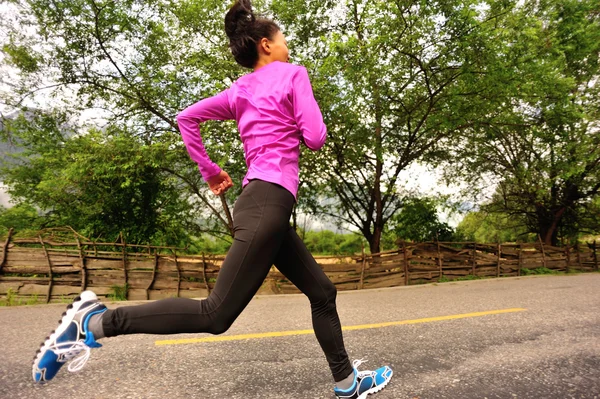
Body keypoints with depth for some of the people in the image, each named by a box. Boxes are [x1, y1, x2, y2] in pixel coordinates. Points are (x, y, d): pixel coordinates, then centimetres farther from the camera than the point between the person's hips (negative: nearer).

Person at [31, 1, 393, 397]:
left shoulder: (240, 90, 20)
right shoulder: (293, 73, 1)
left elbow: (187, 118, 16)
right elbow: (315, 138, -6)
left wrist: (210, 170, 19)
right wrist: (302, 121, 17)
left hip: (261, 201, 10)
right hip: (269, 202, -10)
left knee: (322, 291, 15)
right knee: (216, 314, -9)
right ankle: (96, 321, -5)